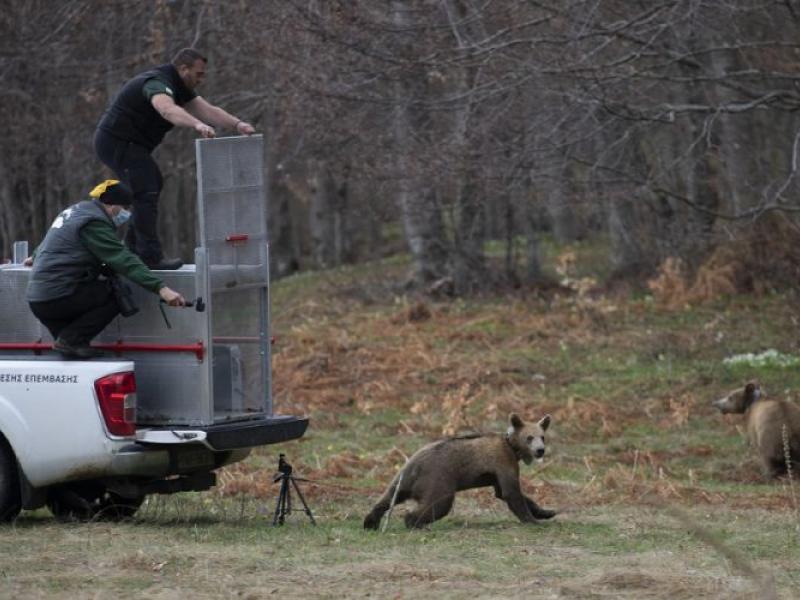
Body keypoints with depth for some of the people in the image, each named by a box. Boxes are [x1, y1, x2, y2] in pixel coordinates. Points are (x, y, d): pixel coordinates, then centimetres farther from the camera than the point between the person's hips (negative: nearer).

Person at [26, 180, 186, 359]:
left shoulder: (75, 211, 18)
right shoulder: (94, 223, -13)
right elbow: (123, 260, -23)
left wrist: (36, 257, 61)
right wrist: (160, 288, -29)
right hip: (58, 298, -10)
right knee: (118, 295, -7)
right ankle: (71, 340, -12)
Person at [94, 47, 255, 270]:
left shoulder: (179, 87, 10)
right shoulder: (157, 83, -23)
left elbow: (207, 110, 1)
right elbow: (167, 109, -45)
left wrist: (237, 124, -16)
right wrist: (198, 124, -62)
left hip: (126, 143, 11)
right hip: (117, 141, -11)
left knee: (153, 183, 21)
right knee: (146, 192, -18)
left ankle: (133, 247, 28)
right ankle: (150, 256, -22)